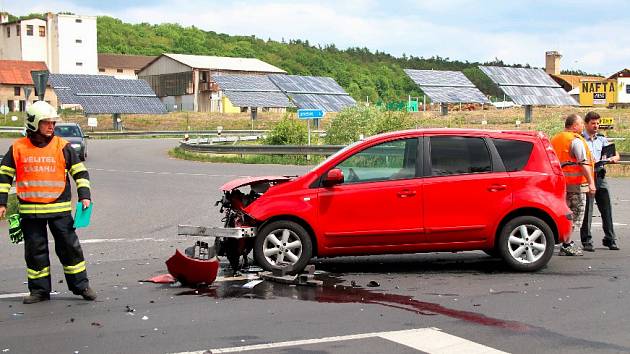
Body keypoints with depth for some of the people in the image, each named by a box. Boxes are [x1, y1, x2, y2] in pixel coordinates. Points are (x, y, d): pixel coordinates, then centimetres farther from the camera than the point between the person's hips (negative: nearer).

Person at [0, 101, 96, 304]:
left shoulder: (62, 147, 2)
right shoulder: (18, 148, 3)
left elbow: (80, 172, 8)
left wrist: (84, 195, -3)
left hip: (60, 209, -1)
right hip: (30, 210, 1)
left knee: (69, 247, 1)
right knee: (35, 250, 7)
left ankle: (81, 285, 12)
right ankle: (39, 290, 17)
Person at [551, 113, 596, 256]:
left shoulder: (555, 139, 16)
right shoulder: (576, 140, -11)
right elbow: (584, 163, -18)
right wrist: (591, 182, -21)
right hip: (575, 183, -8)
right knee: (575, 214, -3)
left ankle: (568, 243, 20)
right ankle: (566, 246, -4)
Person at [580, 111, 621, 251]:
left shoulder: (602, 139, 15)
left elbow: (616, 156, 13)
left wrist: (612, 158, -10)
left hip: (600, 177, 5)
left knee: (606, 209, 7)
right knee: (587, 210, -3)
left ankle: (609, 239, 16)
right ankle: (586, 241, 3)